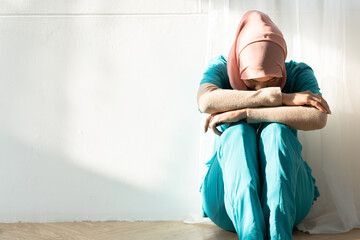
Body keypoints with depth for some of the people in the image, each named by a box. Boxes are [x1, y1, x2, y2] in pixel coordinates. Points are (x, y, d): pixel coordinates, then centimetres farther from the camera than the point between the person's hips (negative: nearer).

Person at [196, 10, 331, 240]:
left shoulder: (299, 73, -2)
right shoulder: (221, 68, -2)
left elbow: (318, 118, -24)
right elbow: (206, 101, -27)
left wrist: (245, 112, -28)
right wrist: (281, 97, -25)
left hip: (287, 192, 0)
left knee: (276, 129, -27)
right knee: (238, 132, -28)